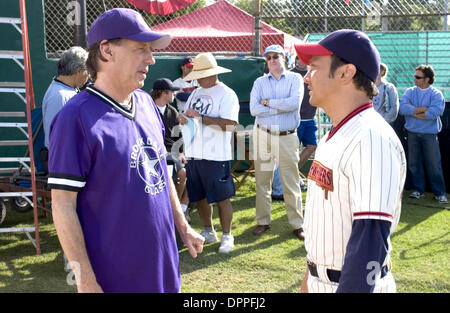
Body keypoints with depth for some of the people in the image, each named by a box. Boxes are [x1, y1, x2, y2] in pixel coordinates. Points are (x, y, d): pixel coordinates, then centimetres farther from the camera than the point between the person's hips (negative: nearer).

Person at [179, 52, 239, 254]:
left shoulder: (226, 94, -8)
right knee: (199, 196, 14)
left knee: (222, 197, 1)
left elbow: (230, 124, -20)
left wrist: (201, 117, -20)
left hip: (216, 156, -7)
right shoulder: (196, 93, 16)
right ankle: (208, 232, 30)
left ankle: (227, 236, 13)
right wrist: (183, 119, -2)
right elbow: (189, 116, 24)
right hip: (194, 154, 7)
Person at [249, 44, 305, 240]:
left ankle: (297, 224, 11)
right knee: (262, 181, 6)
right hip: (263, 136, 2)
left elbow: (294, 103, -14)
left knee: (291, 183, 1)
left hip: (287, 137, -2)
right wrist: (280, 108, -10)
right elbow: (254, 109, -5)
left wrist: (267, 102, -7)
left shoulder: (295, 79, 4)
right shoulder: (260, 82, 10)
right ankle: (263, 221, 17)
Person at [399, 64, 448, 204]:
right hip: (412, 133, 3)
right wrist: (424, 109, -13)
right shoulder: (410, 92, 6)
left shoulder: (436, 94, -2)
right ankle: (418, 190, 20)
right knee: (414, 163, 7)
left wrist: (413, 111, -11)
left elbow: (435, 112, -18)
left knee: (434, 164, -1)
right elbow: (403, 108, -11)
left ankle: (439, 193, 10)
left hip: (429, 134, -3)